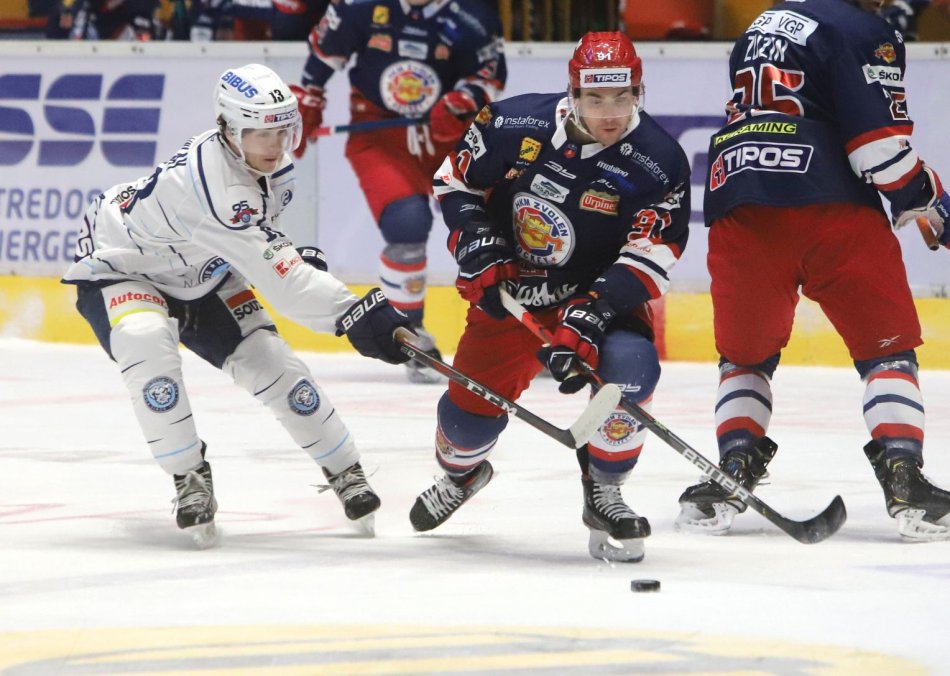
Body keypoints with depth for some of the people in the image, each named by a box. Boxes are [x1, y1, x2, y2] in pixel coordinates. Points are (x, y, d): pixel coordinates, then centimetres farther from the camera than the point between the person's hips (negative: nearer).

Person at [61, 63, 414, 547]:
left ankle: (345, 472, 13)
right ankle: (190, 481, -22)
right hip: (119, 267, -8)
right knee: (147, 345, -36)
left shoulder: (270, 162, -11)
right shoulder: (213, 183, -40)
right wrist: (356, 315, -48)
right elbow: (275, 278, -43)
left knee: (269, 361, -4)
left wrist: (298, 258, -3)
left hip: (198, 276, 8)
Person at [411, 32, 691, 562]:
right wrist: (478, 248, -13)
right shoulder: (515, 125, -16)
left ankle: (603, 489, -9)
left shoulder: (659, 161, -20)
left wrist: (589, 318, -33)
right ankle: (461, 473, 41)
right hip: (510, 289, 2)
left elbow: (648, 260, -23)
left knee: (629, 364, -31)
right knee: (471, 406, 2)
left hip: (602, 293, -2)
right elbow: (455, 182, 1)